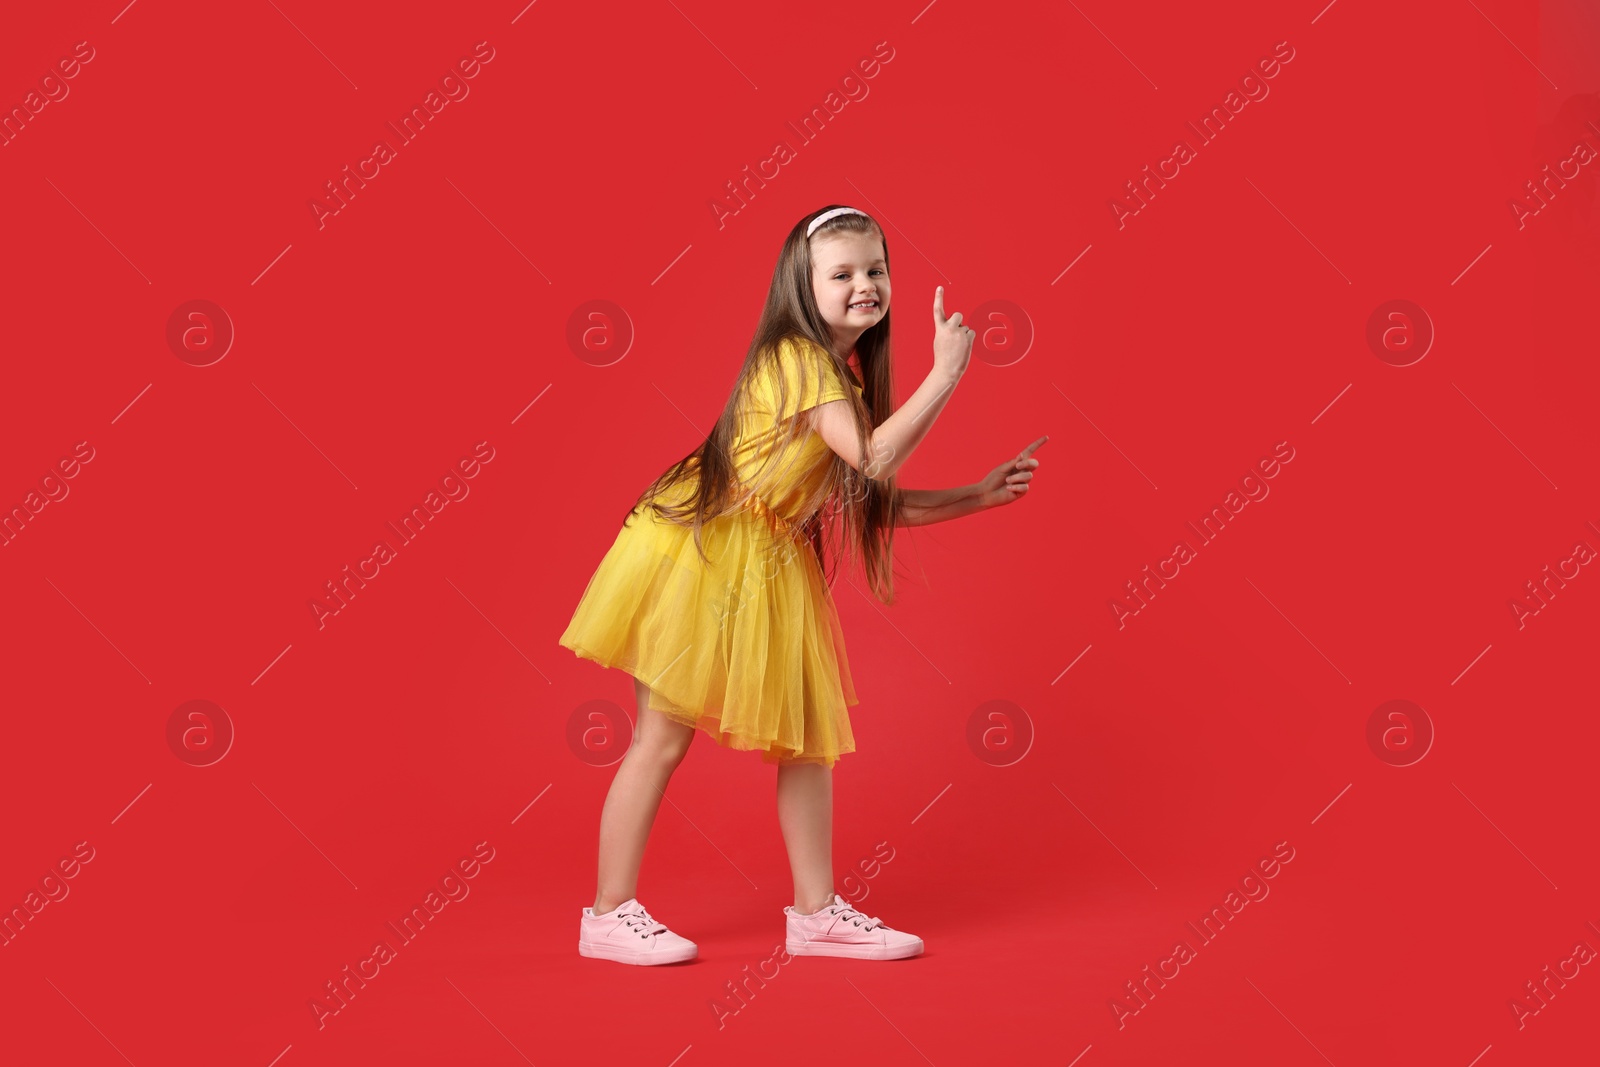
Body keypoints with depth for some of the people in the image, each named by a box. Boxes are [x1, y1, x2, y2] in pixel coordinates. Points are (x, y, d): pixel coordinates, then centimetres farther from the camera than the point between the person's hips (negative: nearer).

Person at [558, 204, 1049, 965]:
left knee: (809, 735, 9)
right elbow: (872, 457, -29)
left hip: (772, 567, 9)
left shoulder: (847, 377, 11)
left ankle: (816, 912, 21)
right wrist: (945, 373, -23)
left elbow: (880, 500, 12)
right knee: (664, 735, -1)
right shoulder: (797, 358, -17)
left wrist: (980, 495, 7)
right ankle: (609, 915, 12)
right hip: (697, 552, -9)